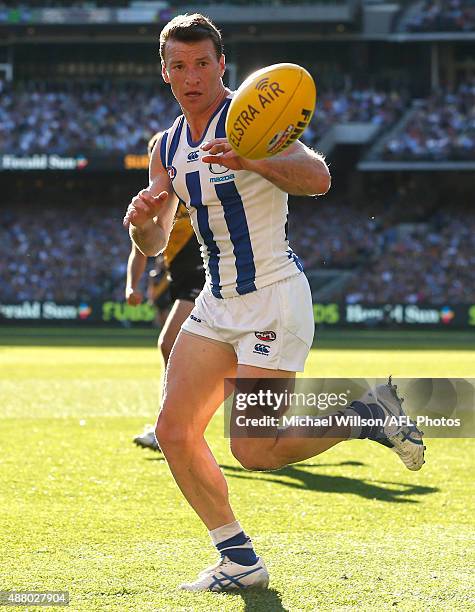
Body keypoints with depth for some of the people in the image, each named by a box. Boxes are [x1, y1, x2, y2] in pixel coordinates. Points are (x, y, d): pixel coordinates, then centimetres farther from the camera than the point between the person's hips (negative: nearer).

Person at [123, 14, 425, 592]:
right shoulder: (168, 147, 9)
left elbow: (317, 177, -30)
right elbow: (155, 244, 15)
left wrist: (248, 160, -47)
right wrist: (142, 221, -10)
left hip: (275, 300, -7)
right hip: (218, 303, 8)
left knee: (253, 450, -12)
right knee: (174, 432, -1)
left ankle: (370, 416, 10)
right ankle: (239, 560, 11)